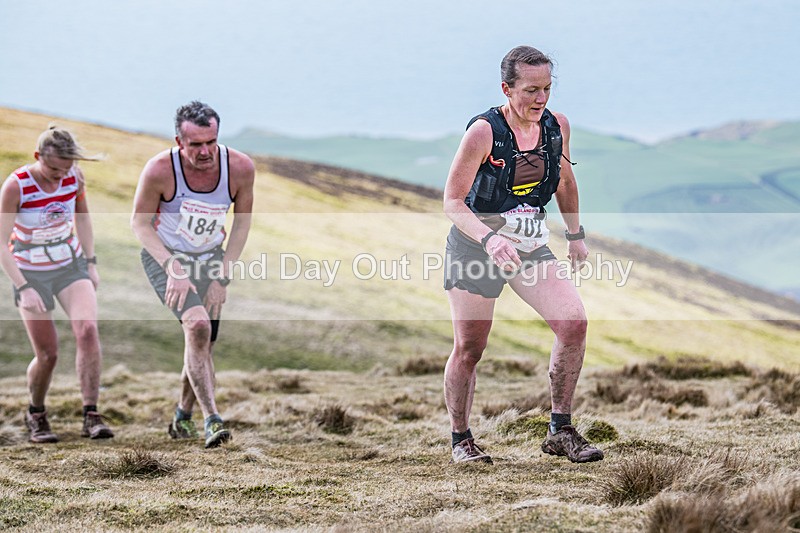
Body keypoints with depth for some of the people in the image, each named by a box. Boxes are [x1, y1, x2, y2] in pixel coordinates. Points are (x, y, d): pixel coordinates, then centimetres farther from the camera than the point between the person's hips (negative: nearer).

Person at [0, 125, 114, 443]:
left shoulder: (74, 176, -12)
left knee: (87, 330, -22)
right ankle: (36, 415, 28)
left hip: (70, 266, 3)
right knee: (47, 356, -2)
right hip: (30, 273, -3)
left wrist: (91, 263, 7)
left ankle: (91, 417, -18)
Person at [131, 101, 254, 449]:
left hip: (210, 259, 4)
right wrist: (173, 270, -21)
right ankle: (212, 421, -25)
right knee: (197, 326, -26)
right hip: (163, 256, -4)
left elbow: (241, 223, -3)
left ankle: (183, 417, 32)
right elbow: (140, 222, -12)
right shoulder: (160, 170, -26)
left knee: (203, 346, 6)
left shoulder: (240, 168, -18)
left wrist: (222, 277, -7)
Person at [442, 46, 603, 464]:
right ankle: (461, 440, 22)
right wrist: (489, 239, -33)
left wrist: (575, 234, 20)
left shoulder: (556, 127, -3)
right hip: (474, 248, -4)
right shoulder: (483, 132, -19)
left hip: (530, 246, 5)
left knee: (573, 323, -13)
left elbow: (564, 181, 17)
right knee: (469, 349, 2)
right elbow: (453, 201, -18)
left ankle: (560, 432, -3)